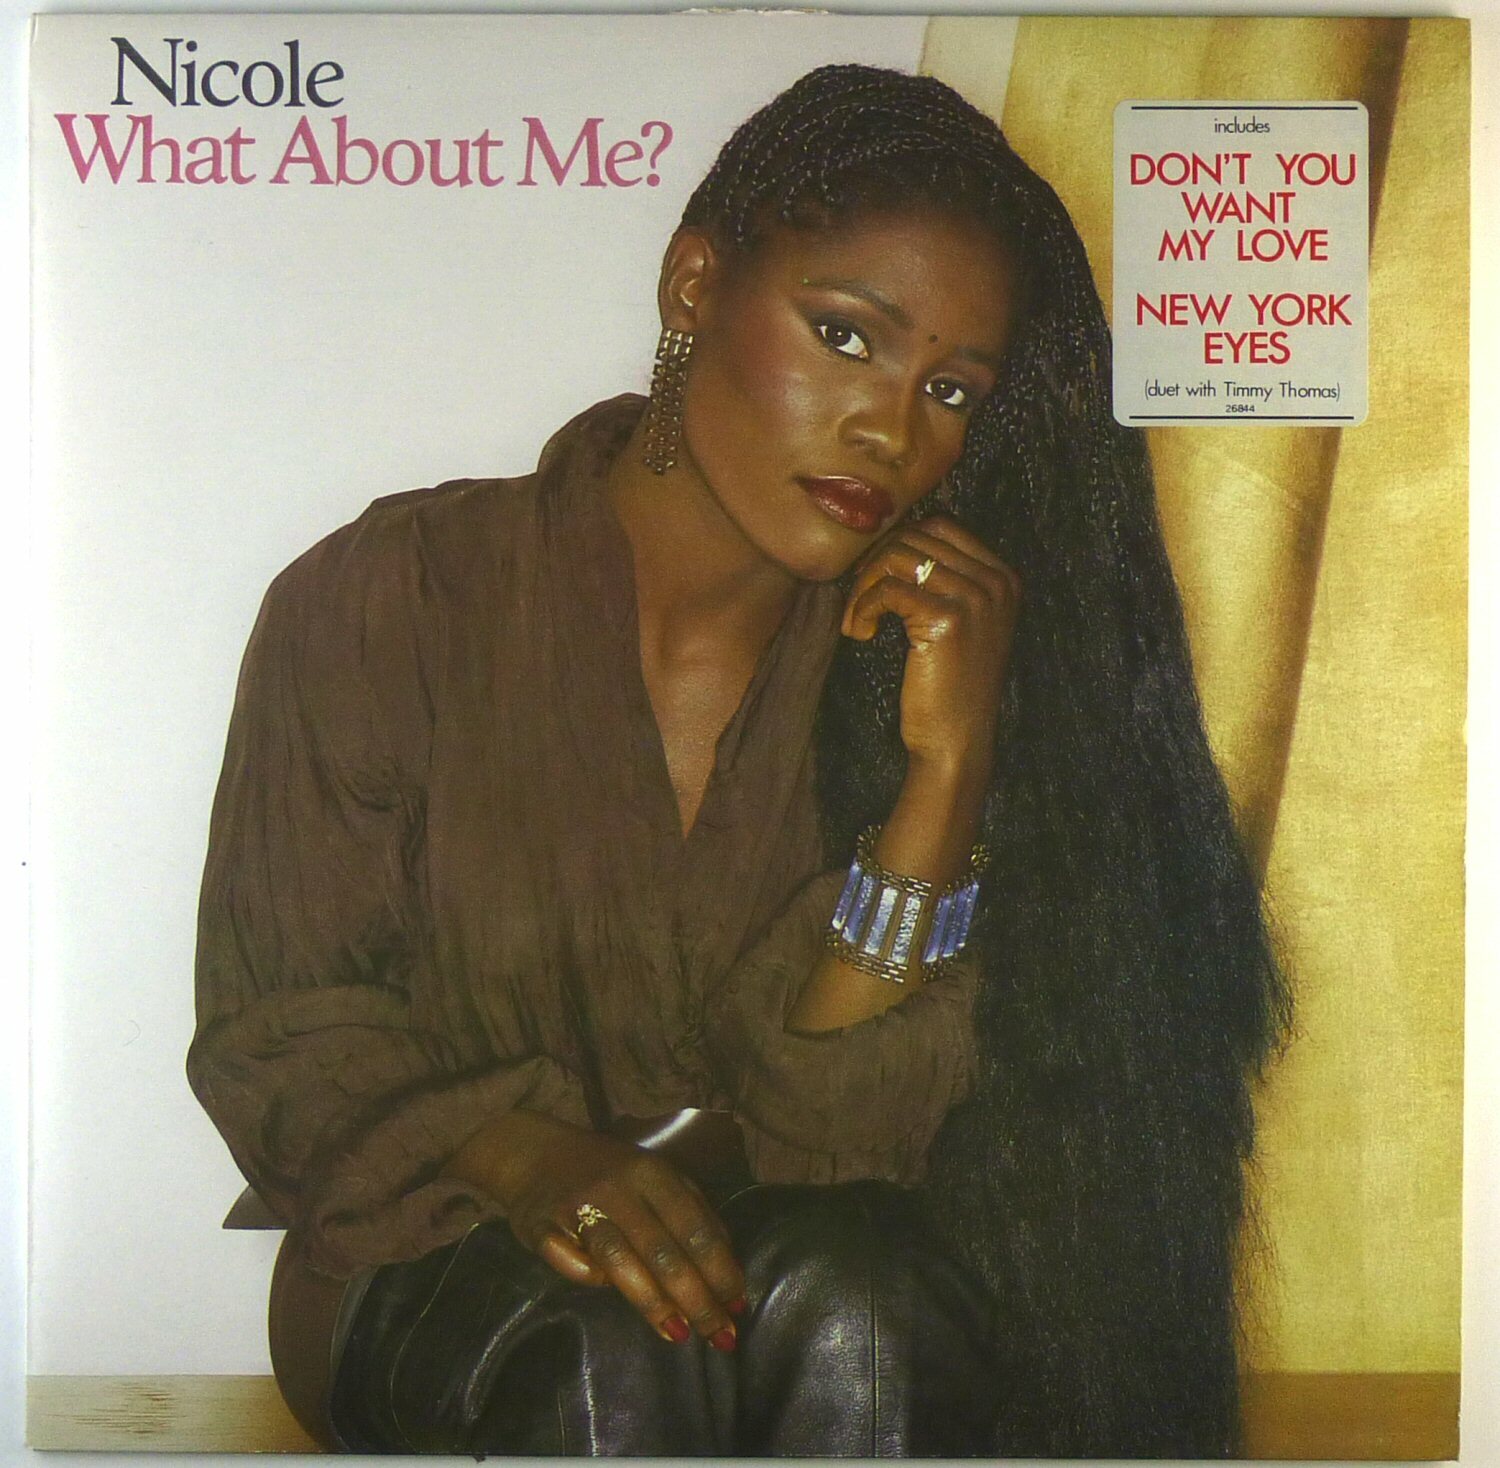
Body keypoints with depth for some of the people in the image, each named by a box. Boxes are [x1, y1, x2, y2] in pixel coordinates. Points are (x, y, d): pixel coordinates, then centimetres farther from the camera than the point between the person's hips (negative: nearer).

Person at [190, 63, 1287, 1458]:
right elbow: (276, 1029, -6)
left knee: (850, 1300, -31)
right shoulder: (394, 600, -9)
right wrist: (525, 1154, -25)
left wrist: (948, 765, -21)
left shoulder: (905, 655, -4)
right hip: (450, 1277, -2)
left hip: (803, 1263, 2)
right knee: (616, 1342, -34)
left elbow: (830, 1115, -10)